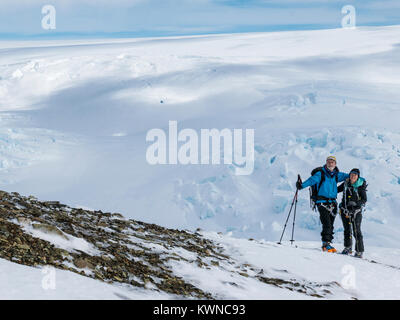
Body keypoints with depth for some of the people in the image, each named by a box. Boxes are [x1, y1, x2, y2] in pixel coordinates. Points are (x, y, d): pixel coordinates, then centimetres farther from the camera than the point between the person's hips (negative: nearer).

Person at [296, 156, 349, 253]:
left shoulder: (336, 175, 13)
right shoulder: (321, 174, -2)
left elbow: (347, 176, 22)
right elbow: (312, 180, -16)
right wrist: (302, 185, -32)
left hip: (332, 203, 5)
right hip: (322, 202, -5)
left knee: (330, 225, 6)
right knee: (327, 223, -16)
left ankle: (327, 244, 13)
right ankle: (326, 244, -17)